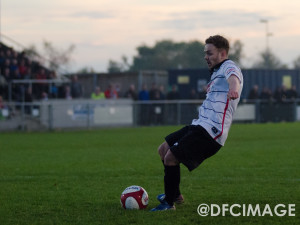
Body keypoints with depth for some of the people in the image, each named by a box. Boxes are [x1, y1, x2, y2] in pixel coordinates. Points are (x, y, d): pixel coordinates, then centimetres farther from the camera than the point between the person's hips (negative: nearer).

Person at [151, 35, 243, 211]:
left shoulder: (229, 67, -11)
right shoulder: (217, 72, 22)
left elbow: (233, 77, -38)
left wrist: (233, 88, -57)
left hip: (210, 131, -10)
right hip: (200, 125, 10)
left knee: (170, 157, -17)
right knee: (163, 149, 18)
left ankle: (169, 203, -4)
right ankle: (175, 194, 29)